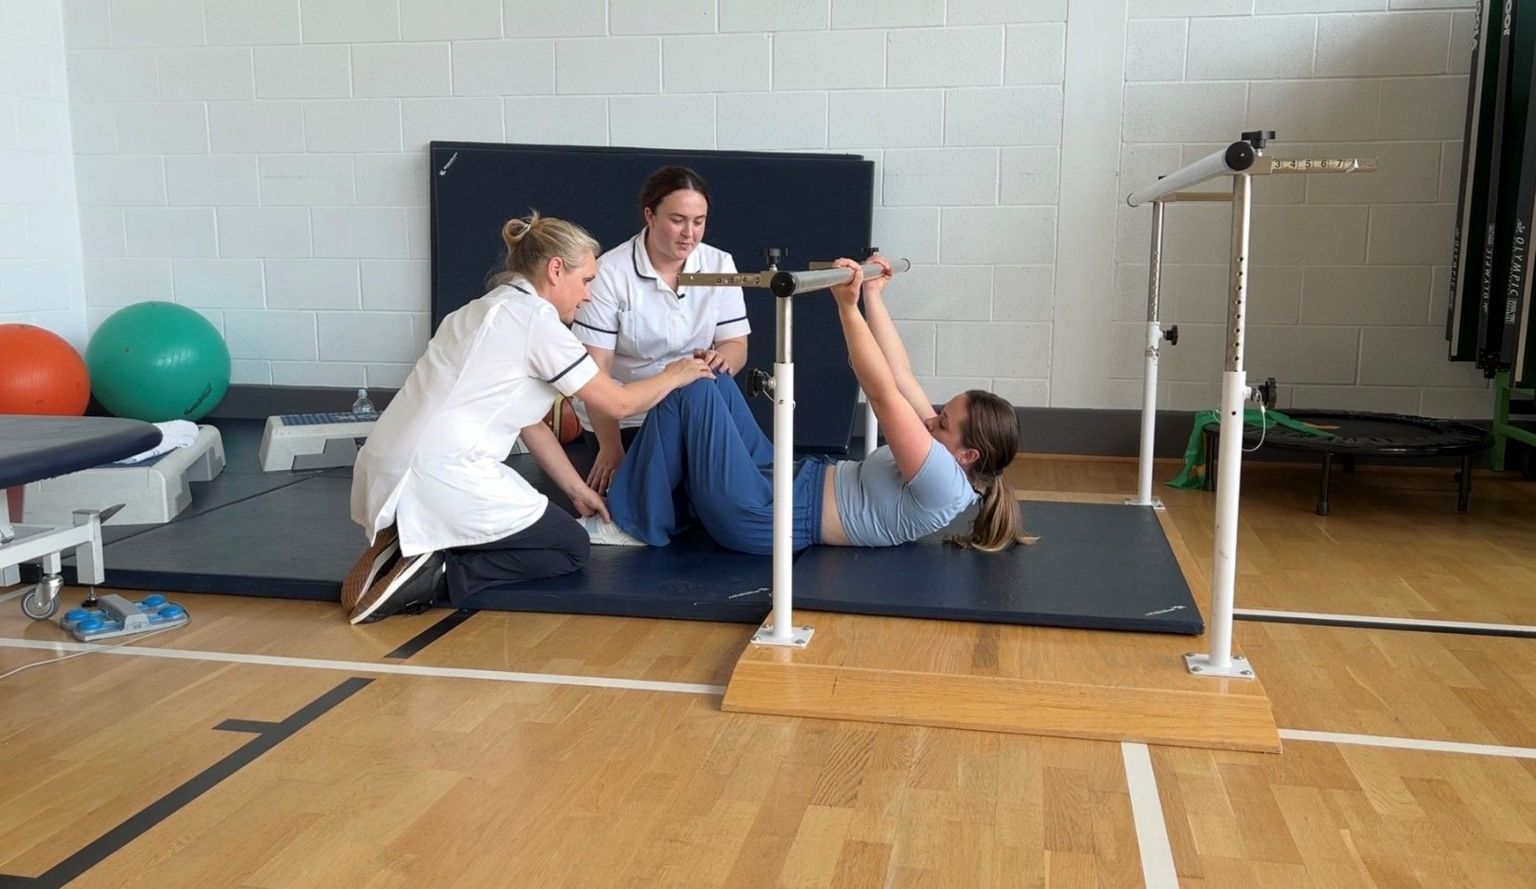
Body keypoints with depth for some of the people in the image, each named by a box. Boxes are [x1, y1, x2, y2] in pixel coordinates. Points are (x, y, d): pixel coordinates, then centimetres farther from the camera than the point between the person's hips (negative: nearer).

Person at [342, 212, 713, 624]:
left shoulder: (491, 311, 19)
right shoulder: (534, 317, -9)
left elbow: (530, 424, 24)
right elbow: (619, 402, -2)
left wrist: (578, 490, 28)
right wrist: (675, 375, 16)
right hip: (438, 479, -9)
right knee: (573, 546, 10)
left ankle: (406, 551, 8)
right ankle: (439, 572, -6)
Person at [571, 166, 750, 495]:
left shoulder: (720, 265, -2)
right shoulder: (610, 272, -14)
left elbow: (736, 344, -2)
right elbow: (595, 367, -15)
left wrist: (720, 359, -27)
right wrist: (611, 448, -20)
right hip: (622, 420, -3)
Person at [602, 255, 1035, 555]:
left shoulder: (943, 486, -22)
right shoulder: (946, 459, 6)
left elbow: (884, 393, -27)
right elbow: (901, 376, 9)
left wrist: (848, 307, -26)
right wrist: (873, 297, 8)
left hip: (763, 518, -10)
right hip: (780, 486, 10)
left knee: (692, 391, -17)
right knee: (714, 383, 10)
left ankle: (634, 524, -4)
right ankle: (664, 508, 15)